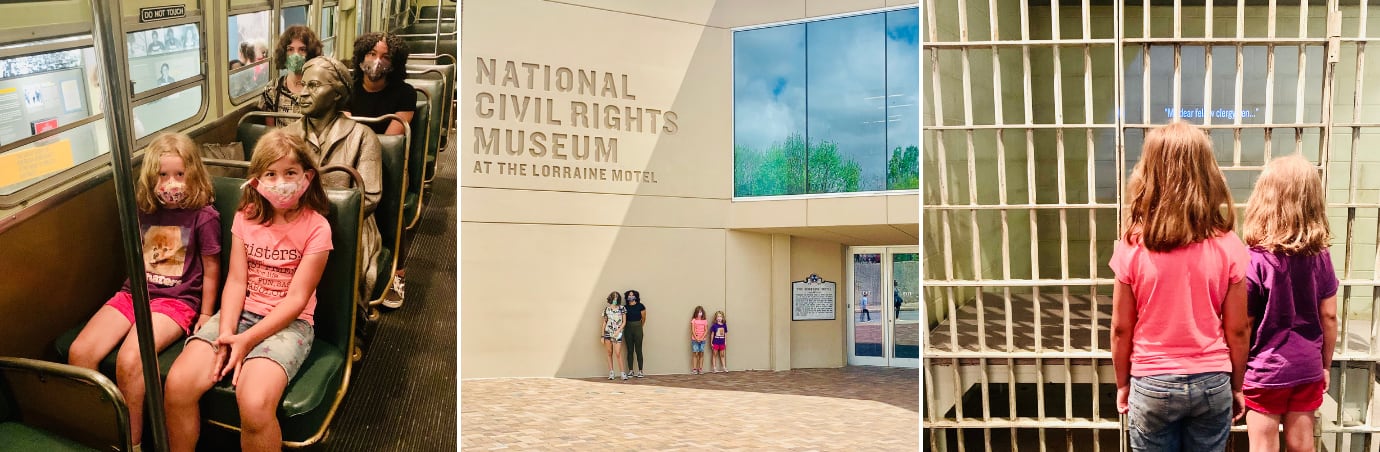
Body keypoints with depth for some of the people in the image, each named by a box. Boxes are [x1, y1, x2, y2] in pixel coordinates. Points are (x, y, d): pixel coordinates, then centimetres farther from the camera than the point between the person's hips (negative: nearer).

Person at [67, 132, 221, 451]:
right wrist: (132, 290, 18)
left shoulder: (203, 215, -6)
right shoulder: (143, 210, 11)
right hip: (134, 293, 6)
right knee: (79, 353, -16)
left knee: (128, 360, -29)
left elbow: (211, 269, -1)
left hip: (177, 299, -6)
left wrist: (206, 315, 1)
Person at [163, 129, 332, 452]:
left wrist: (247, 340, -19)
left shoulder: (316, 228, -8)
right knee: (178, 384, -19)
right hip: (240, 313, 5)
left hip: (288, 322, -4)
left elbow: (296, 298, -11)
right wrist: (226, 332, -17)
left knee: (254, 404, -31)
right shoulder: (245, 218, 6)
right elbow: (236, 281, 0)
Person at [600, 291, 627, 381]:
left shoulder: (622, 309, 2)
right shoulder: (607, 309, 6)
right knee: (609, 353, 4)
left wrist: (618, 331, -9)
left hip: (618, 333, -2)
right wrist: (602, 335, 6)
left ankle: (622, 372, -4)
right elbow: (604, 322, 10)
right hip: (608, 333, 2)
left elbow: (624, 322, 2)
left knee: (618, 353, -9)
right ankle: (611, 372, 10)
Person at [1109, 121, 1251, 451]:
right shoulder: (1228, 246, -8)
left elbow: (1121, 329, -5)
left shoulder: (1132, 247, -11)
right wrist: (1236, 386, 12)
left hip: (1152, 385, -1)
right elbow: (1237, 330, -2)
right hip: (1211, 383, 1)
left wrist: (1122, 384, 9)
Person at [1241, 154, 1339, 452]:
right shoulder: (1320, 257, -5)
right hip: (1308, 369, 4)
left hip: (1265, 372, -4)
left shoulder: (1254, 261, -18)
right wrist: (1325, 366, 15)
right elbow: (1328, 317, 2)